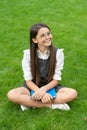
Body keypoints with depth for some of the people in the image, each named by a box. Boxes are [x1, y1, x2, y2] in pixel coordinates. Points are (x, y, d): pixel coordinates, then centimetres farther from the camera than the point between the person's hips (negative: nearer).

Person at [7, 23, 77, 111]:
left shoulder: (58, 53, -13)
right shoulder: (28, 54, -15)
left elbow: (56, 80, -10)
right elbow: (28, 80, -13)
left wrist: (43, 89, -28)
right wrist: (41, 94, -30)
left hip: (50, 87, 1)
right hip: (33, 87, -1)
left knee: (73, 93, -26)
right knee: (11, 94, -29)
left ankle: (28, 102, -25)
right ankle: (51, 105, -24)